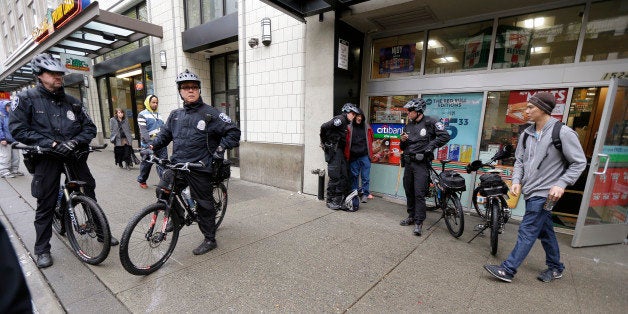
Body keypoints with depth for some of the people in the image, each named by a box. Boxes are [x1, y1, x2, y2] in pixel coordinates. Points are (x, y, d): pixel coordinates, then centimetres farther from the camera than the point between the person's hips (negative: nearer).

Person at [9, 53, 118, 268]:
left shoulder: (72, 102, 7)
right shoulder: (26, 99, -1)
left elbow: (90, 127, 5)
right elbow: (18, 129, -8)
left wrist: (75, 141, -13)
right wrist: (51, 143, -20)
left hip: (75, 155, 3)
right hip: (47, 159, -2)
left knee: (89, 195, 10)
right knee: (45, 205, 6)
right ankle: (42, 249, 23)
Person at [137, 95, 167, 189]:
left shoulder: (158, 115, 17)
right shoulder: (142, 114, -2)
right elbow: (143, 131, -12)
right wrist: (150, 144, -21)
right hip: (149, 145, -4)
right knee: (146, 164, 10)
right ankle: (142, 181, 30)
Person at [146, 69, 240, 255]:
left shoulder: (210, 114, -5)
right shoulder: (176, 115, 13)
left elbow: (233, 132, -8)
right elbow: (164, 134, 20)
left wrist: (221, 147, -18)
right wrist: (151, 146, 4)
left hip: (199, 167, -5)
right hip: (177, 164, 6)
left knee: (204, 204, 3)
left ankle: (210, 240, 19)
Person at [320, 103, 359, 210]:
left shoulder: (345, 123, 19)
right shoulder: (339, 119, -11)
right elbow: (324, 127, -21)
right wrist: (324, 142, -11)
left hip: (340, 151, 9)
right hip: (333, 150, -9)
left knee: (343, 176, 10)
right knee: (335, 177, -4)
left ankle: (339, 199, 20)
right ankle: (330, 201, 9)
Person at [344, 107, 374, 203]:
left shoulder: (367, 127, 6)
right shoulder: (349, 127, -1)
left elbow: (370, 140, 15)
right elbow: (346, 142, 0)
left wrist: (369, 152, 11)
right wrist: (347, 154, -5)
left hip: (364, 156, 1)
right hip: (353, 156, 0)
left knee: (365, 176, 2)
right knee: (354, 176, 10)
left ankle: (365, 194, 13)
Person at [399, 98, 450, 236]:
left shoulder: (430, 122, -4)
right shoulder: (408, 126, 14)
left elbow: (445, 136, -9)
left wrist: (431, 145, -16)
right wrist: (403, 141, -3)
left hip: (421, 163, -6)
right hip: (408, 163, 7)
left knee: (419, 193, -8)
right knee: (409, 191, 13)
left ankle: (419, 222, 0)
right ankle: (411, 216, 27)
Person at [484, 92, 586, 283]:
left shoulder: (563, 133, -12)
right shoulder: (527, 134, 6)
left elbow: (579, 162, -7)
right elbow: (519, 160, 12)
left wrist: (561, 184, -16)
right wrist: (517, 181, -2)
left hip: (545, 193, -7)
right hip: (530, 191, 7)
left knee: (527, 231, -5)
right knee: (545, 231, 19)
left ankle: (507, 270, 0)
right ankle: (556, 268, 37)